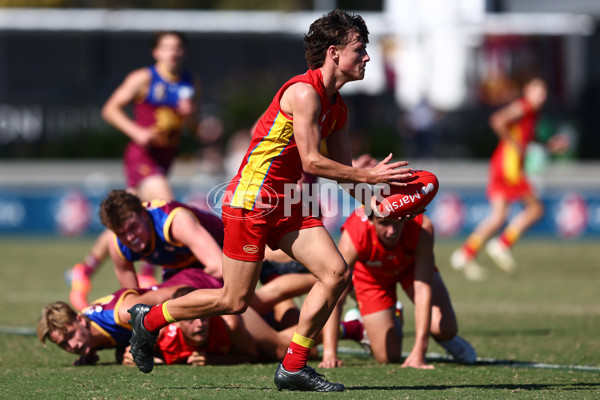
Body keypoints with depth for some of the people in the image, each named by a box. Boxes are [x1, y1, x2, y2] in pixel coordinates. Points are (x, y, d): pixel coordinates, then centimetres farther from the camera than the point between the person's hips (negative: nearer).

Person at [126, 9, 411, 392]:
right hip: (252, 199, -9)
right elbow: (311, 162, -22)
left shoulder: (338, 108, 11)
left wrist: (378, 183, -7)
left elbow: (343, 170, 11)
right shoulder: (304, 92, -18)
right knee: (235, 300, -4)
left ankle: (294, 367, -2)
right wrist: (369, 176, -20)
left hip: (287, 203, 9)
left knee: (337, 272, -7)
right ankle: (150, 318, 18)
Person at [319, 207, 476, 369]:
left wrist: (419, 351, -45)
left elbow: (423, 290, -41)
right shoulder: (352, 238, -42)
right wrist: (329, 353, -47)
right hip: (372, 275, 0)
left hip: (411, 265, 1)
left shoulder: (422, 228, -40)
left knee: (446, 328, -20)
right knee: (388, 357, -7)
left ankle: (444, 338, 18)